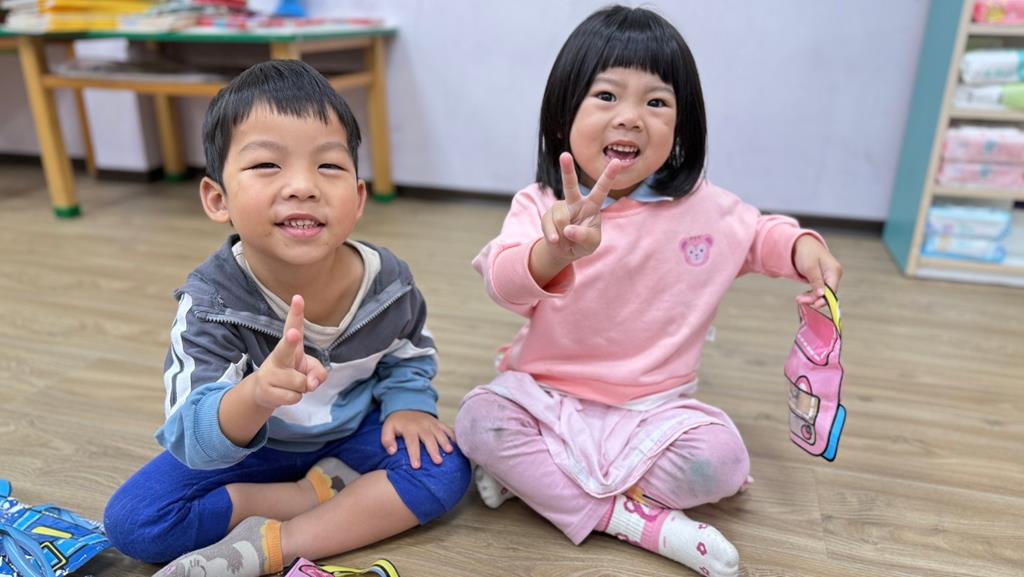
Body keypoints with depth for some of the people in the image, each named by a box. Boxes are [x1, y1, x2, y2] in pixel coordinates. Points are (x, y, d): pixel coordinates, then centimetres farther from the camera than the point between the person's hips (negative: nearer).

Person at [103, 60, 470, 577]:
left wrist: (407, 404, -17)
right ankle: (326, 493, -13)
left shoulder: (386, 279, -19)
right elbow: (194, 440, -34)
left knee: (444, 468, -21)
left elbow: (410, 357, 4)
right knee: (133, 520, -19)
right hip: (248, 447, -1)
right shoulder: (210, 301, -26)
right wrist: (256, 396, -56)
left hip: (351, 434, 2)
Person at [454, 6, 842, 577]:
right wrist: (557, 252, -53)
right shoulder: (540, 206, -13)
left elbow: (758, 235, 15)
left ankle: (534, 475, -11)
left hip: (654, 410, 2)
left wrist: (801, 247, -8)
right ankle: (634, 519, -18)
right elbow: (506, 283, -31)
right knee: (478, 419, -23)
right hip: (547, 395, -1)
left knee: (720, 457, -22)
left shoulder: (702, 207, -5)